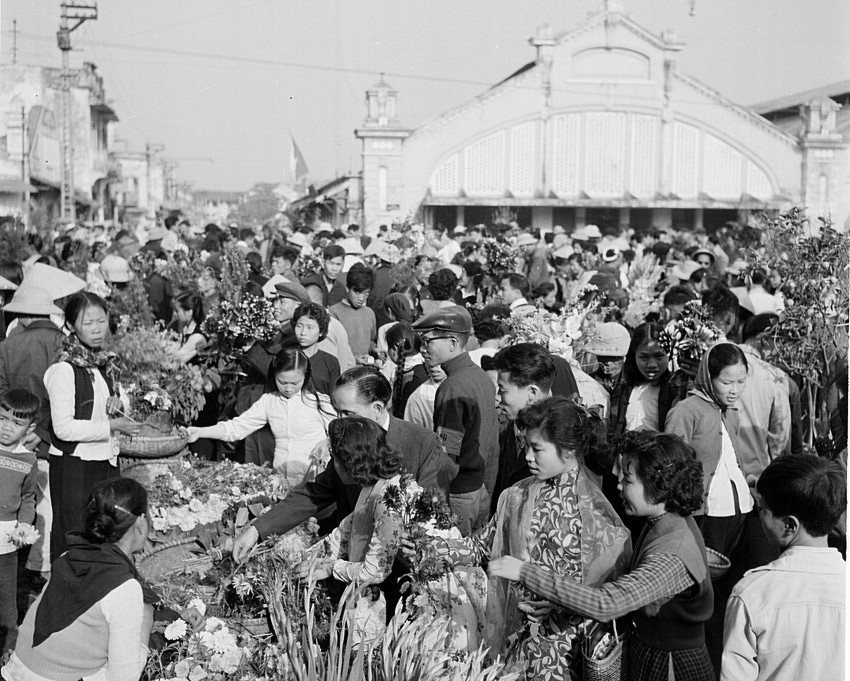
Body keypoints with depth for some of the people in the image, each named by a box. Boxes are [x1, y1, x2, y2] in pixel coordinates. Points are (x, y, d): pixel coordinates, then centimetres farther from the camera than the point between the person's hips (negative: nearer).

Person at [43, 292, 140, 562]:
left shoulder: (108, 363, 9)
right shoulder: (64, 369, -15)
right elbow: (63, 428, -20)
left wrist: (117, 406, -1)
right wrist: (112, 425, -19)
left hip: (106, 461, 7)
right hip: (73, 466, -7)